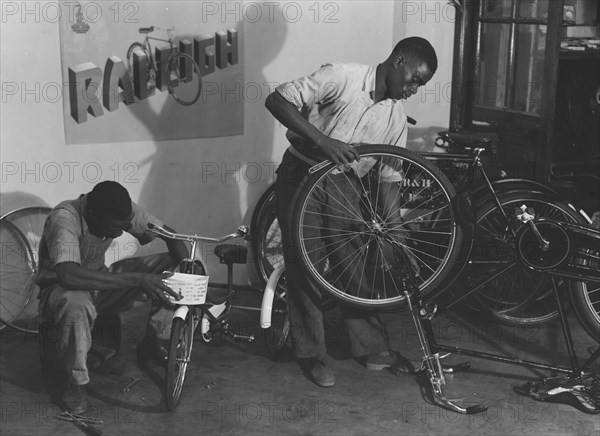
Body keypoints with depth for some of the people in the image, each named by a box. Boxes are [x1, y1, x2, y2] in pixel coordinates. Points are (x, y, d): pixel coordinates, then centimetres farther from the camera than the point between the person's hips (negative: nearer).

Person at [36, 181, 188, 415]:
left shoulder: (123, 210, -14)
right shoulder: (64, 218, -32)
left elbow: (170, 235, -3)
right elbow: (69, 275, -47)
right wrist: (136, 279, -47)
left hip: (100, 283, 6)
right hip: (59, 289, -6)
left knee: (164, 267, -11)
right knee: (76, 304, -42)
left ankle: (152, 342, 10)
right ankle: (75, 383, -19)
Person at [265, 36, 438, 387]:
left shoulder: (397, 115, -2)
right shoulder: (342, 78, -20)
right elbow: (277, 100, -26)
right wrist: (323, 141, -35)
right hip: (302, 178, -5)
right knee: (306, 266, -3)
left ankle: (371, 346, 18)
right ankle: (314, 354, 11)